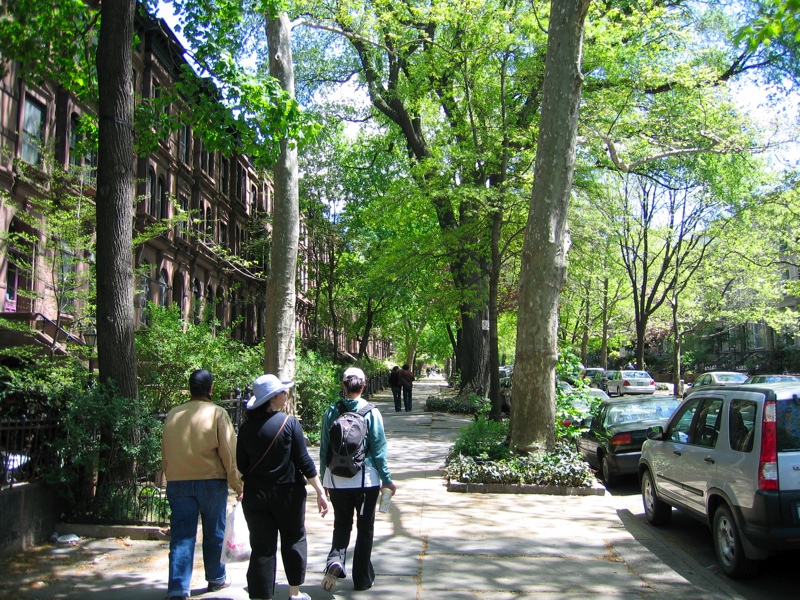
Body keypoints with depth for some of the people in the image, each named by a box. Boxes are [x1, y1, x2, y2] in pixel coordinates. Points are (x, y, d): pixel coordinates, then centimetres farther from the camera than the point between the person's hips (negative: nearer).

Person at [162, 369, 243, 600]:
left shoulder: (173, 415, 5)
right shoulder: (217, 413, -8)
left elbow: (165, 451, 13)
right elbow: (228, 452, -8)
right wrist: (236, 483, -2)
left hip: (177, 482, 3)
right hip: (211, 481, -3)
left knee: (181, 536, 4)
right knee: (214, 533, 13)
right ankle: (216, 578, 27)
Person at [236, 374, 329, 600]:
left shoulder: (247, 427, -2)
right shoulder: (290, 423, -11)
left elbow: (241, 465, 4)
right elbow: (303, 461, -11)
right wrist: (320, 491, -5)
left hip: (255, 495, 2)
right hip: (288, 493, -2)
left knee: (262, 548, 8)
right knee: (294, 541, 18)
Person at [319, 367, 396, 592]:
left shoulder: (332, 412, -4)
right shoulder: (371, 413, -10)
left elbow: (324, 448, 2)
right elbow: (378, 449, -6)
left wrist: (324, 479, 14)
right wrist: (387, 479, 4)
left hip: (337, 480, 2)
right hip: (366, 479, -1)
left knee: (341, 524, 17)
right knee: (365, 528, 13)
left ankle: (335, 559, -10)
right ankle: (362, 578, 20)